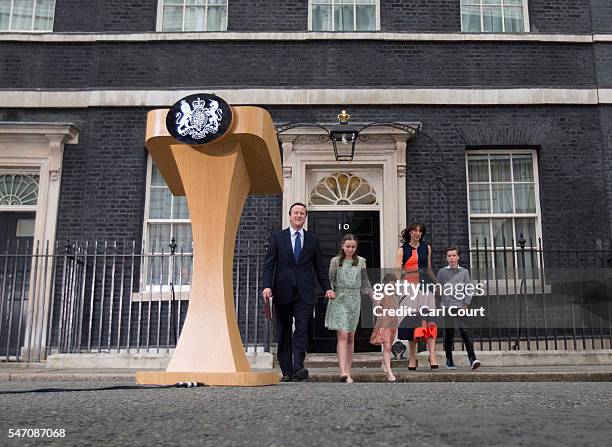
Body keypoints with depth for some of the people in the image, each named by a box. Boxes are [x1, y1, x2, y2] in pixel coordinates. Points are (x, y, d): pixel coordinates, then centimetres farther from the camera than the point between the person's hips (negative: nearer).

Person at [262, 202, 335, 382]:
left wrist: (327, 288, 3)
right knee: (284, 333, 5)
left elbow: (320, 266, 14)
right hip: (283, 292, 0)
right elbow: (269, 264, 2)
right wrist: (267, 286, -11)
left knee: (302, 329, -13)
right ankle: (286, 372, 11)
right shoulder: (277, 237, 8)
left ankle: (298, 368, -17)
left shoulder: (312, 240, 12)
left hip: (304, 293, 0)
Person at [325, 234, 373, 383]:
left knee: (351, 337, 6)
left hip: (354, 300, 3)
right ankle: (343, 371, -19)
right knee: (342, 335, -13)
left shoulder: (361, 262, 9)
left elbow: (365, 282, 15)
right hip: (339, 300, -3)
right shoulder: (335, 261, 3)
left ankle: (348, 372, 12)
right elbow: (330, 280, 1)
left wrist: (374, 297, 13)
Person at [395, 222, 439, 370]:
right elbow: (397, 271, -2)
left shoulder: (426, 247, 15)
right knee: (411, 321, -1)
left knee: (428, 320, -12)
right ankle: (412, 357, 6)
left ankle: (432, 355, -19)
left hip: (425, 286, 1)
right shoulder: (402, 250, 7)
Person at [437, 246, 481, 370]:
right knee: (448, 334, 3)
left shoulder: (464, 272, 9)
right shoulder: (442, 272, 7)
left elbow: (469, 290, 7)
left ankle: (472, 359, -13)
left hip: (461, 306, 0)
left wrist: (466, 304, -2)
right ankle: (449, 360, 11)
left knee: (466, 332, -10)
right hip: (447, 306, 0)